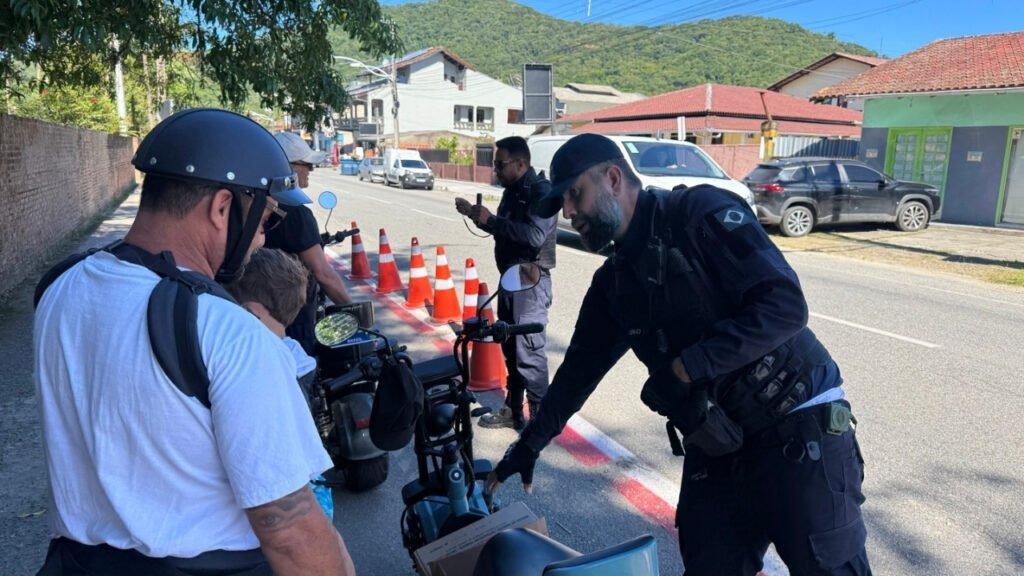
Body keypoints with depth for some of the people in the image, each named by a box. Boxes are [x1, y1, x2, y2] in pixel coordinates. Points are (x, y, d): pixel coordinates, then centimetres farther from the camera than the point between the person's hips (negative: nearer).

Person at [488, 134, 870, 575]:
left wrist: (689, 366, -19)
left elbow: (785, 305, -19)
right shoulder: (613, 283, 9)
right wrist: (525, 449, 22)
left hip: (799, 434, -6)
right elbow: (579, 369, 18)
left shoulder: (699, 212, -12)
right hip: (714, 456, 6)